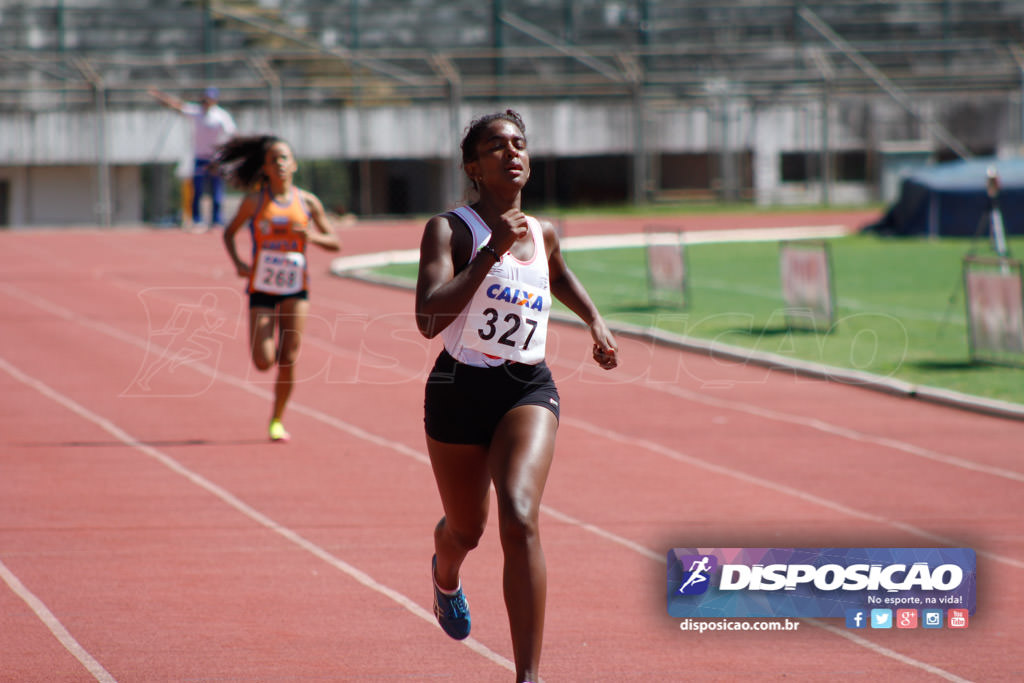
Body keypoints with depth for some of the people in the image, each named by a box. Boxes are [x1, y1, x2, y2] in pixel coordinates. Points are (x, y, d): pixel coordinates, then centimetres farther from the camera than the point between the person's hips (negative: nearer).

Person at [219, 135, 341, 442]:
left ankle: (277, 420, 14)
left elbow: (334, 242, 5)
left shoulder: (308, 202, 0)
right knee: (264, 362, -9)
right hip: (261, 289, -1)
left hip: (295, 289, 1)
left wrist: (312, 236, -16)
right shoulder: (255, 201, -3)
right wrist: (238, 262, -8)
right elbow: (229, 233, 9)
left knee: (288, 361, -5)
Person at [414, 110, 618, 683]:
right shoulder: (450, 229, -9)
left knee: (520, 517, -23)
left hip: (529, 389, 2)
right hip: (460, 389, -2)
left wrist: (596, 321, 22)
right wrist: (492, 252, -27)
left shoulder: (543, 234, 8)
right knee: (467, 530, 17)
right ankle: (446, 577, 59)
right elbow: (429, 319, -25)